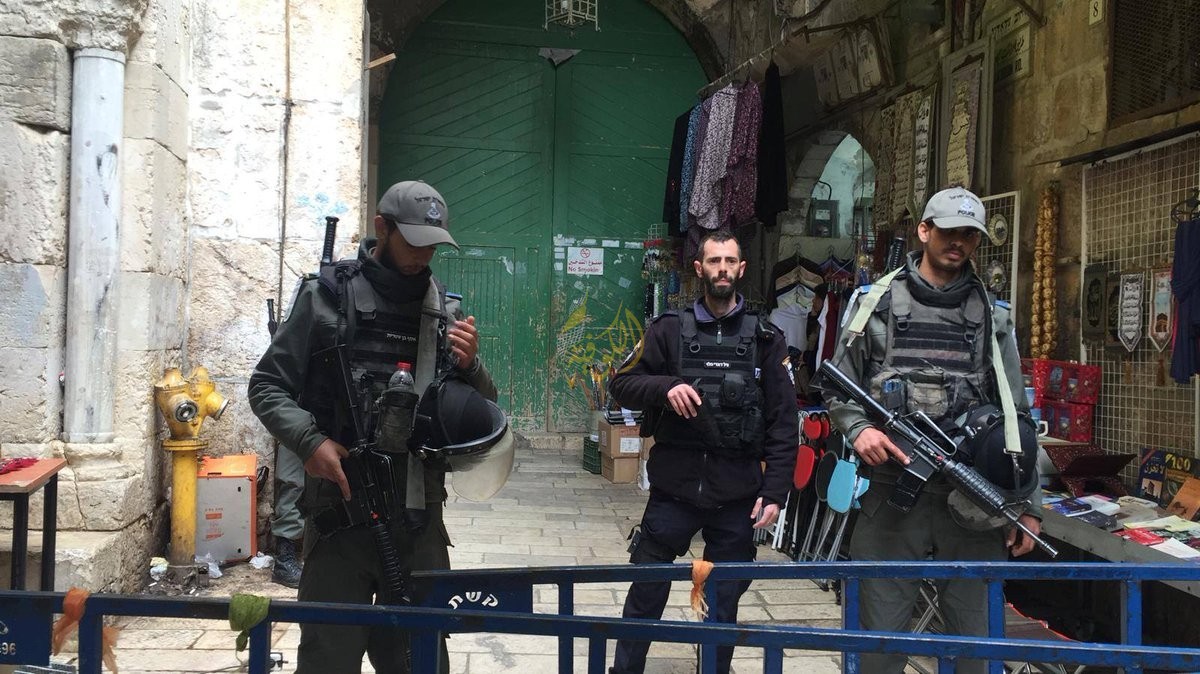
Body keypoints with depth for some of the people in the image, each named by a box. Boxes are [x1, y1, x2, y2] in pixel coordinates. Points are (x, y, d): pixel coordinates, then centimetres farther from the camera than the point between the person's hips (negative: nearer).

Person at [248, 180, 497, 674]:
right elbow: (267, 386, 2)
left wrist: (469, 366, -9)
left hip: (419, 518, 3)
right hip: (338, 509, -2)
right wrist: (309, 440, -15)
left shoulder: (445, 311, 8)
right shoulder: (327, 296, 1)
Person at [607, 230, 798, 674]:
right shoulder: (669, 329, 4)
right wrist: (665, 387, -18)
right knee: (646, 593, 7)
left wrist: (775, 491, -5)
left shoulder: (766, 339, 4)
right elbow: (621, 384, 1)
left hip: (737, 496, 1)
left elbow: (783, 423, 2)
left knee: (724, 602, 12)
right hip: (673, 489, 0)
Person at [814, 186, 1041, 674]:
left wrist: (1026, 504, 6)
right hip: (892, 491, -1)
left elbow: (1015, 415, 10)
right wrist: (858, 428, -13)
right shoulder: (876, 303, 6)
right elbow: (837, 387, 8)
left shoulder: (992, 316, 11)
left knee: (977, 634, 7)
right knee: (881, 633, 3)